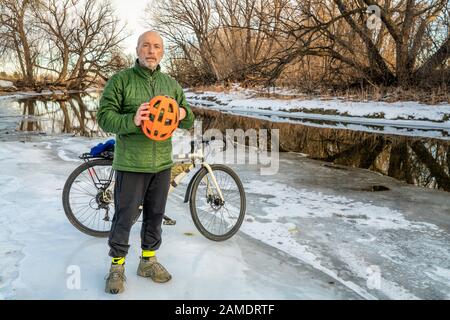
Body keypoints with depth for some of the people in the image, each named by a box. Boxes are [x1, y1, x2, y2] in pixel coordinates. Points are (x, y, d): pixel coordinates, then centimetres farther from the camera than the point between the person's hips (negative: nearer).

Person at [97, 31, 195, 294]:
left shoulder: (171, 84, 8)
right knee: (125, 216, 4)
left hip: (162, 163, 4)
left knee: (155, 214, 14)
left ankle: (148, 261, 32)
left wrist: (184, 114, -14)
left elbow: (188, 123, 10)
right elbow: (104, 117, -10)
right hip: (131, 163, -4)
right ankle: (117, 266, 23)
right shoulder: (120, 80, -5)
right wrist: (132, 120, -28)